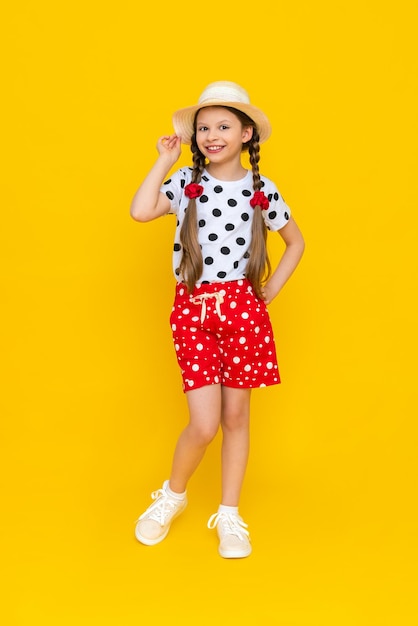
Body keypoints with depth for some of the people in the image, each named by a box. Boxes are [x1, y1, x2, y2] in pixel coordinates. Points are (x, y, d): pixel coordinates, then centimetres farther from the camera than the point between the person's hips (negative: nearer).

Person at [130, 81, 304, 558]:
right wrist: (164, 160, -6)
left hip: (243, 308, 1)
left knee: (236, 416, 9)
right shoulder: (186, 182, 2)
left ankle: (229, 515, 25)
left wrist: (271, 288, 6)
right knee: (204, 423, -5)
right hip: (193, 308, -1)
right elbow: (140, 212, -16)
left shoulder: (261, 189, 3)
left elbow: (295, 241, 16)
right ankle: (173, 495, 25)